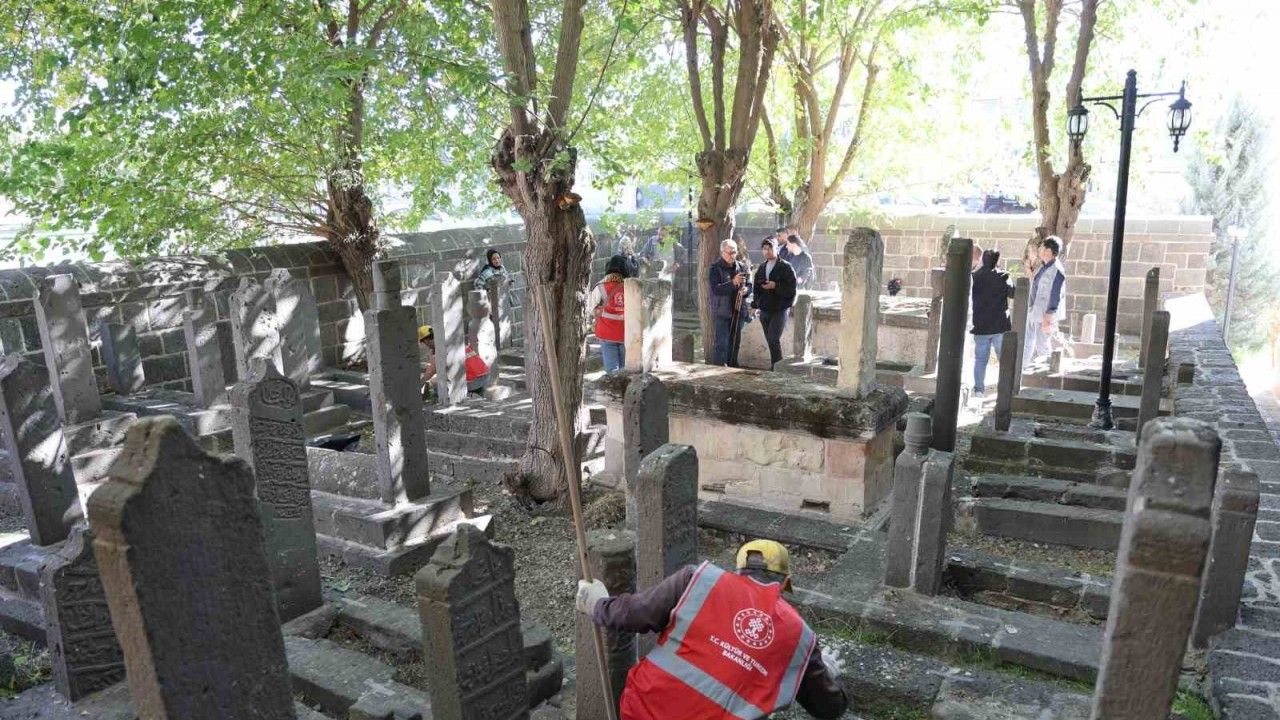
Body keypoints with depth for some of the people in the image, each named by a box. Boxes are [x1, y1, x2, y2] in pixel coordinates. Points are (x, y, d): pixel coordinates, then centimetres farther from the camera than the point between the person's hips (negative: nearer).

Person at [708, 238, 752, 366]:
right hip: (721, 313, -5)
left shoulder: (742, 267, 10)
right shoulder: (715, 268, -5)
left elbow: (750, 285, 12)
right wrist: (733, 282, -30)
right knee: (721, 343, -8)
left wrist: (745, 290, -12)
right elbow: (715, 289, -18)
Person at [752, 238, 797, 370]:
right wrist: (755, 303, 5)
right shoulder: (761, 268, 14)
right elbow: (756, 287, 19)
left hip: (780, 310, -6)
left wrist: (775, 286, -18)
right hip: (765, 310, 6)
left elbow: (791, 288, -9)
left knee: (774, 339, -17)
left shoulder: (785, 267, -4)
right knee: (770, 342, 9)